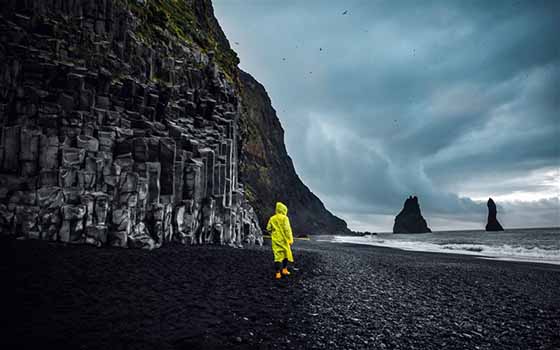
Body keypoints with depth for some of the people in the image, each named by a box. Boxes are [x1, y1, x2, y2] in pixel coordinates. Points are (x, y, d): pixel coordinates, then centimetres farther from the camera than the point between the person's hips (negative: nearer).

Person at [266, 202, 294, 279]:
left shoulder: (272, 218, 6)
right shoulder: (284, 218, -7)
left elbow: (268, 229, 6)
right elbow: (287, 229, -13)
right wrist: (290, 239, -12)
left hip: (275, 240, 3)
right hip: (283, 239, -3)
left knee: (277, 255, 3)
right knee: (286, 253, 16)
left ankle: (278, 273, -1)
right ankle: (284, 269, 18)